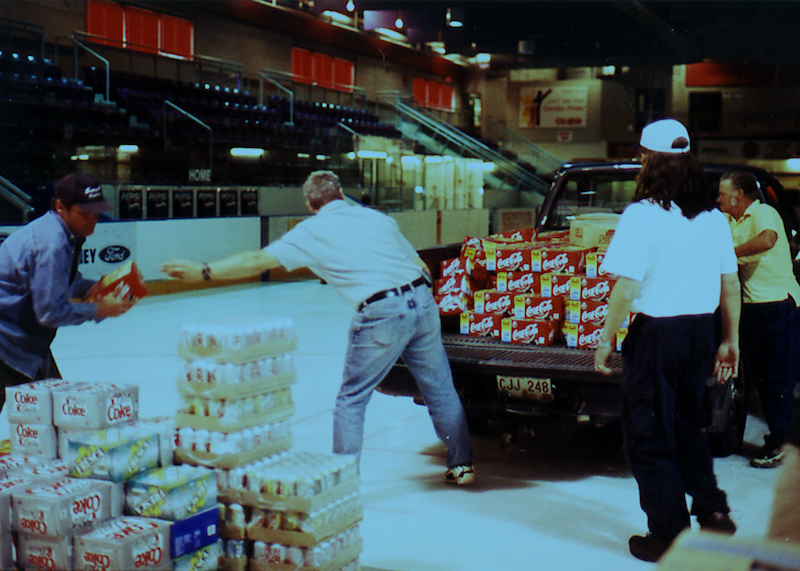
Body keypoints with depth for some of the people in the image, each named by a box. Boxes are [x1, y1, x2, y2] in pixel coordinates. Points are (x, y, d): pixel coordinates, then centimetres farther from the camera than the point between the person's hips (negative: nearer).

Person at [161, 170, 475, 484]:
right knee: (440, 389, 17)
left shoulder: (313, 231, 5)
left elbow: (258, 261, 2)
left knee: (352, 399, 10)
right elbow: (420, 265, 18)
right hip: (423, 300, 5)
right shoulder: (376, 217, 18)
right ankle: (461, 465, 28)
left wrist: (204, 271, 7)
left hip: (383, 314, -5)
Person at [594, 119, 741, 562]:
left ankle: (669, 536, 11)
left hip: (657, 332, -6)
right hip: (702, 331, 6)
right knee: (685, 425, 25)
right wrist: (730, 340, 17)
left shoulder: (643, 214, -13)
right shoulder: (713, 216, 5)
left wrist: (606, 338, -8)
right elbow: (730, 284, 9)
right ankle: (712, 510, 17)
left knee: (649, 435, 6)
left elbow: (626, 288, -17)